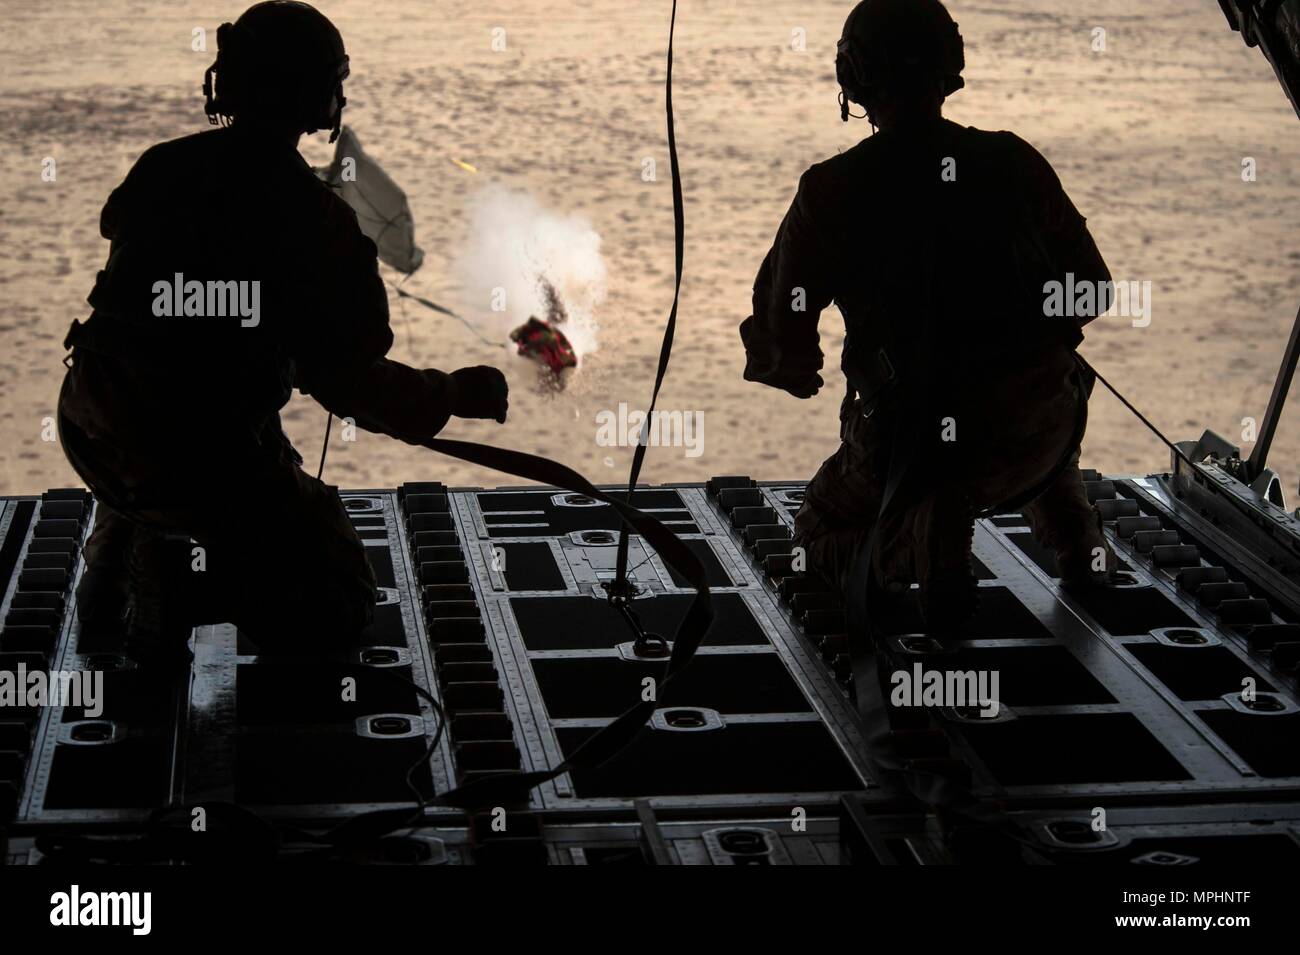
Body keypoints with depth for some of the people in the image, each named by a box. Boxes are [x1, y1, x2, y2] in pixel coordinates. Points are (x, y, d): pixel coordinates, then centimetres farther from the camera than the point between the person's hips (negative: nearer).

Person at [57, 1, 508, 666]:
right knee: (342, 606, 11)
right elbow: (352, 384, -15)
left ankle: (117, 554, 23)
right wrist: (458, 395, 2)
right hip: (202, 467, -6)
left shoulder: (161, 168, 2)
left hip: (88, 430, 6)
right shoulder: (316, 221, -16)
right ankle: (179, 581, -6)